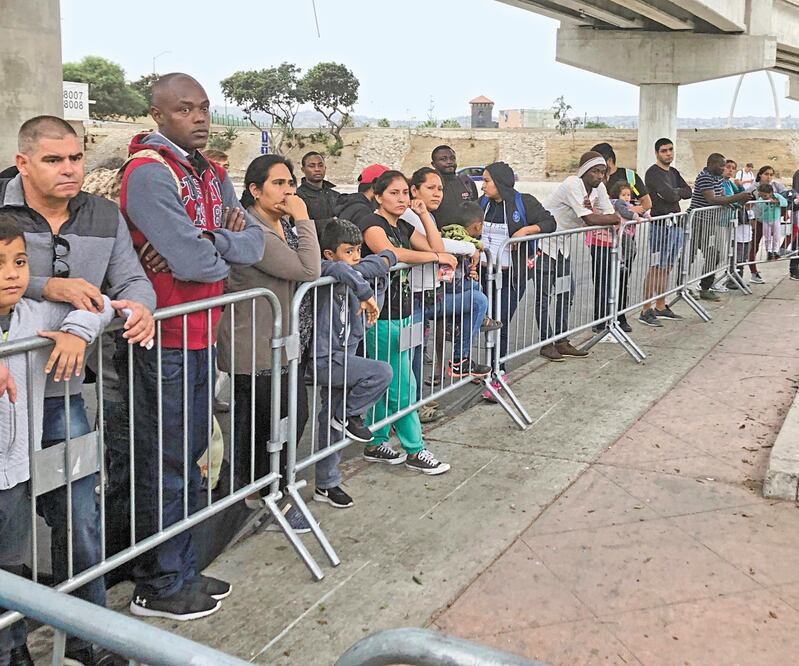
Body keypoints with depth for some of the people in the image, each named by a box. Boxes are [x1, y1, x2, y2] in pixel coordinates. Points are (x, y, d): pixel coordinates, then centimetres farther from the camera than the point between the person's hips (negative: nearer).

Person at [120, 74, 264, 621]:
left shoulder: (211, 174, 12)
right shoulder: (149, 173, -16)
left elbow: (255, 243, 1)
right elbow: (194, 264, -25)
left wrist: (204, 244, -17)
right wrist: (227, 250, -4)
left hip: (201, 333, 9)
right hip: (164, 340, -9)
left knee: (190, 454, 17)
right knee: (165, 463, 2)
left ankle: (182, 570, 31)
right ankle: (158, 587, 16)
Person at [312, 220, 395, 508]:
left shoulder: (356, 273, 8)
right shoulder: (327, 269, -16)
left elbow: (387, 257, 21)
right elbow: (339, 270, -39)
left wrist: (380, 261, 2)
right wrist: (366, 293, -32)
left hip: (343, 358, 8)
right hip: (326, 358, -8)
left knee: (332, 424, 15)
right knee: (382, 372, -21)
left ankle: (326, 484, 27)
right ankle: (350, 415, 1)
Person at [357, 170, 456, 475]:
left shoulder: (403, 227, 14)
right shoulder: (372, 224, -12)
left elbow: (437, 247, 10)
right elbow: (390, 253, -30)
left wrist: (423, 213, 5)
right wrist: (436, 257, -25)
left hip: (402, 313, 9)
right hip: (382, 316, -9)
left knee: (387, 384, 14)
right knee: (403, 385, -2)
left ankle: (375, 445, 25)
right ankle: (415, 451, 7)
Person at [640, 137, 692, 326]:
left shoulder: (673, 172, 18)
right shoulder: (653, 173, -9)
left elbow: (688, 192, 9)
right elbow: (669, 195, -20)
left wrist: (674, 192, -7)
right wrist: (678, 193, 1)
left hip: (676, 224, 8)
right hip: (661, 224, -8)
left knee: (667, 268, 12)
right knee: (655, 269, -9)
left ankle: (660, 307, 19)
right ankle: (646, 311, -7)